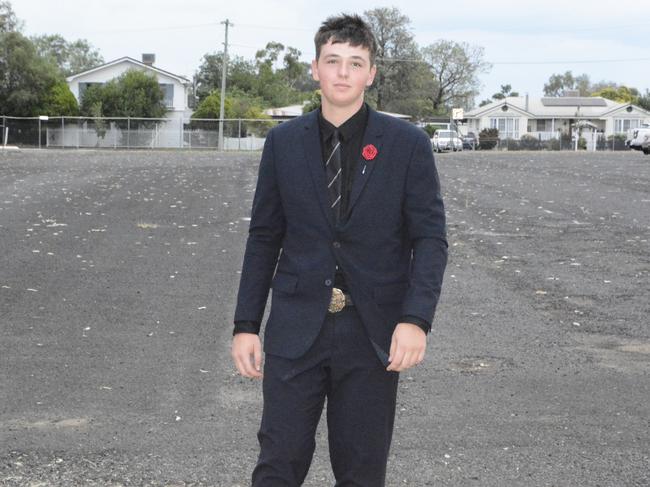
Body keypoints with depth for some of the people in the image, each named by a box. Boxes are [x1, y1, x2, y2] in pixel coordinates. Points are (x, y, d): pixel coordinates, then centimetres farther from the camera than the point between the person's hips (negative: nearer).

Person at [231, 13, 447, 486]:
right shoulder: (284, 142, 4)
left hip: (374, 332, -1)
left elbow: (430, 238, -4)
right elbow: (264, 238, 8)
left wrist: (416, 319, -18)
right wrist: (246, 324, 4)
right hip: (297, 327, 1)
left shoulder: (408, 144, -2)